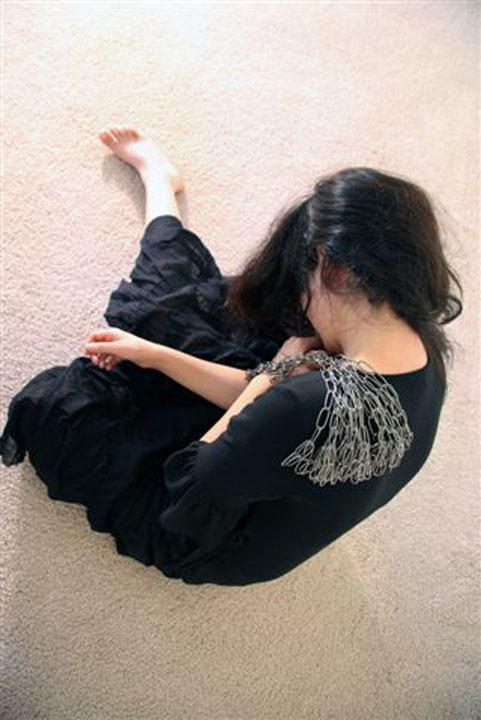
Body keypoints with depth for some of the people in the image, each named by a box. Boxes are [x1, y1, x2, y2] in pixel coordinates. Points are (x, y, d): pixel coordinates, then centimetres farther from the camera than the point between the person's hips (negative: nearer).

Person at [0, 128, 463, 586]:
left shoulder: (318, 406, -43)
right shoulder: (422, 356, -16)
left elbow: (190, 487, -27)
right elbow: (266, 404, -6)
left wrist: (275, 373, -23)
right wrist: (155, 355, -7)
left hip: (201, 545, -6)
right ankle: (159, 177, 32)